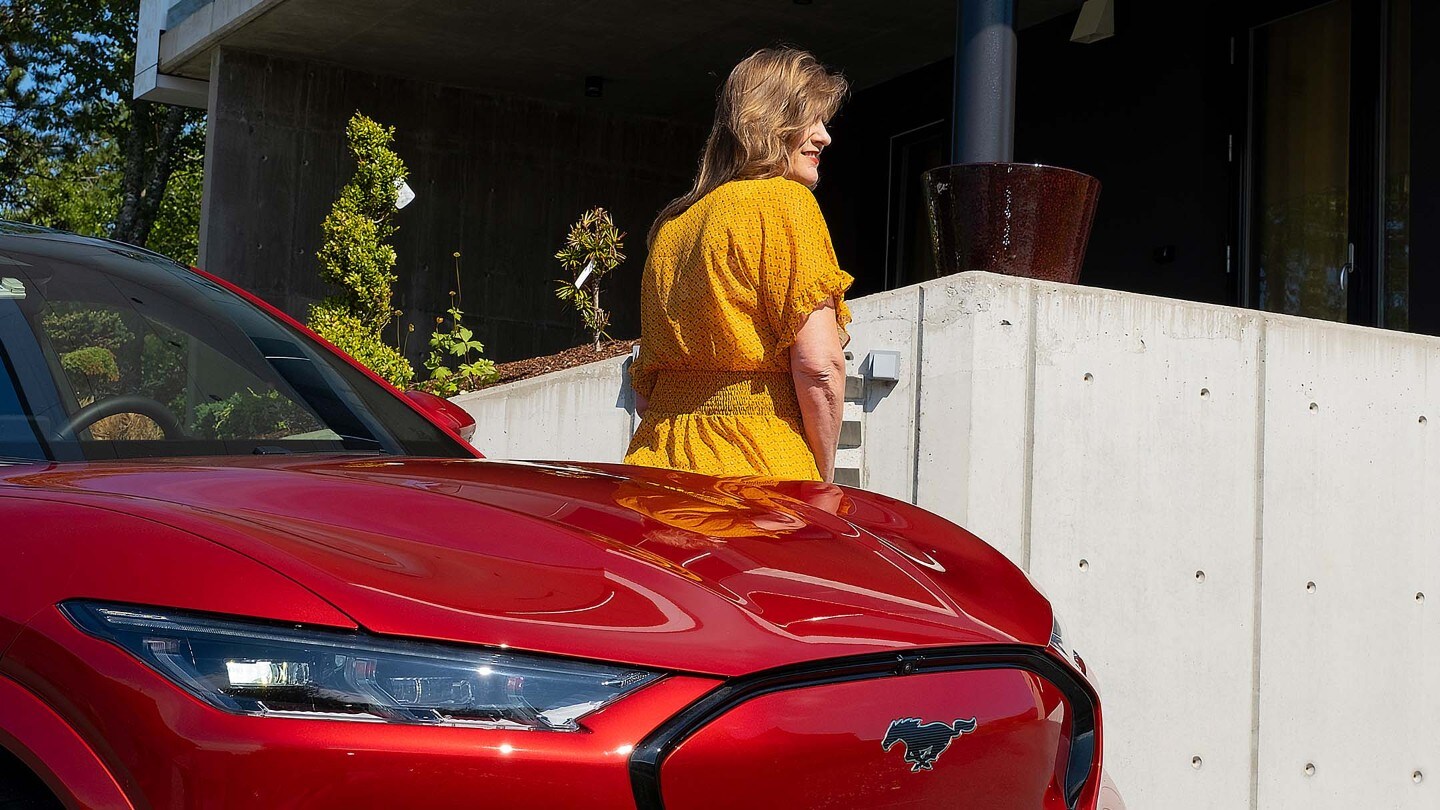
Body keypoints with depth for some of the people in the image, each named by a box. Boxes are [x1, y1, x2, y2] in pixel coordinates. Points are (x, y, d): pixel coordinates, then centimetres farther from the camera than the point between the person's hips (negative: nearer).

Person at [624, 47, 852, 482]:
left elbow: (644, 391, 16)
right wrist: (823, 481, -3)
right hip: (756, 470, -7)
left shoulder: (670, 223, 17)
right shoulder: (785, 201, -4)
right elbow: (818, 364, -13)